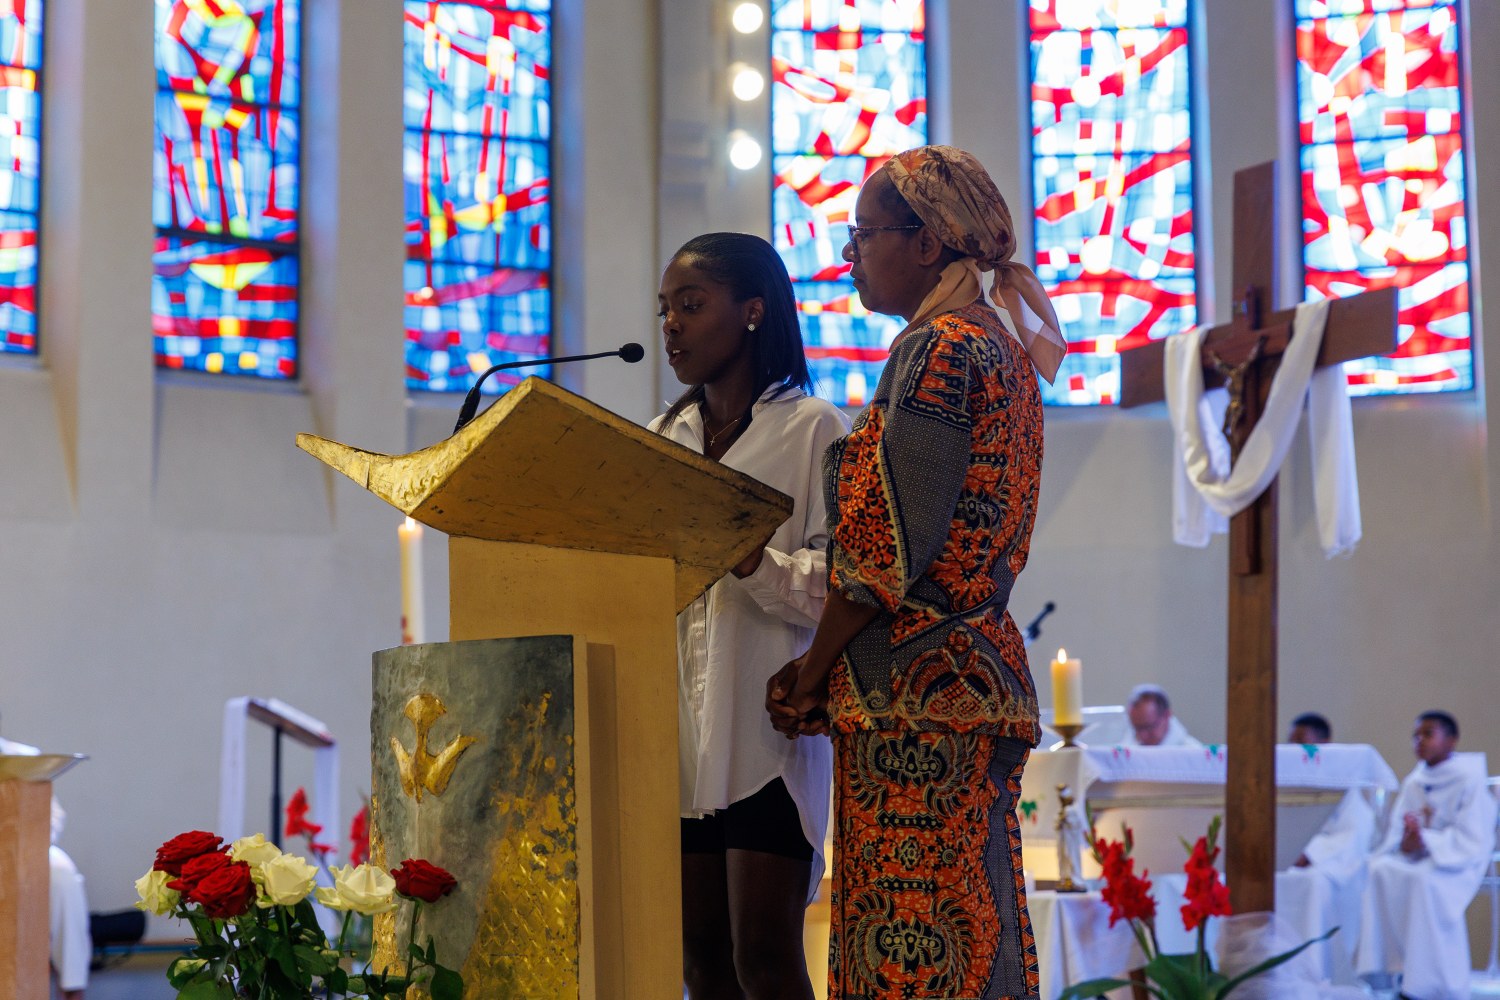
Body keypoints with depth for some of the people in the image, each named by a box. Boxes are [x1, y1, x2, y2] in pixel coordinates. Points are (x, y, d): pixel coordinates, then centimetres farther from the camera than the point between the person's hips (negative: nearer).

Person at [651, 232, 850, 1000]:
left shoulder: (811, 427, 1)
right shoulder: (662, 437, 18)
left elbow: (839, 582, -8)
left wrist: (744, 556, -23)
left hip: (766, 729, -5)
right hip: (678, 729, 6)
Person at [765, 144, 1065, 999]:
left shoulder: (937, 349, -11)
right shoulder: (1001, 349, 19)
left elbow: (891, 541, -16)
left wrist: (815, 668, -4)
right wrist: (827, 667, 15)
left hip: (917, 683, -10)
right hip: (981, 663, 10)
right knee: (967, 923, 11)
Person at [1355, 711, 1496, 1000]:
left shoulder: (1469, 780, -8)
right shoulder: (1413, 782, 10)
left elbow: (1472, 841, -15)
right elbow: (1396, 829, 6)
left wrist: (1426, 843, -26)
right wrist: (1404, 843, -18)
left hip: (1456, 863, -6)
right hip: (1413, 858, 6)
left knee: (1425, 880, -36)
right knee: (1379, 871, -24)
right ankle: (1387, 965, -24)